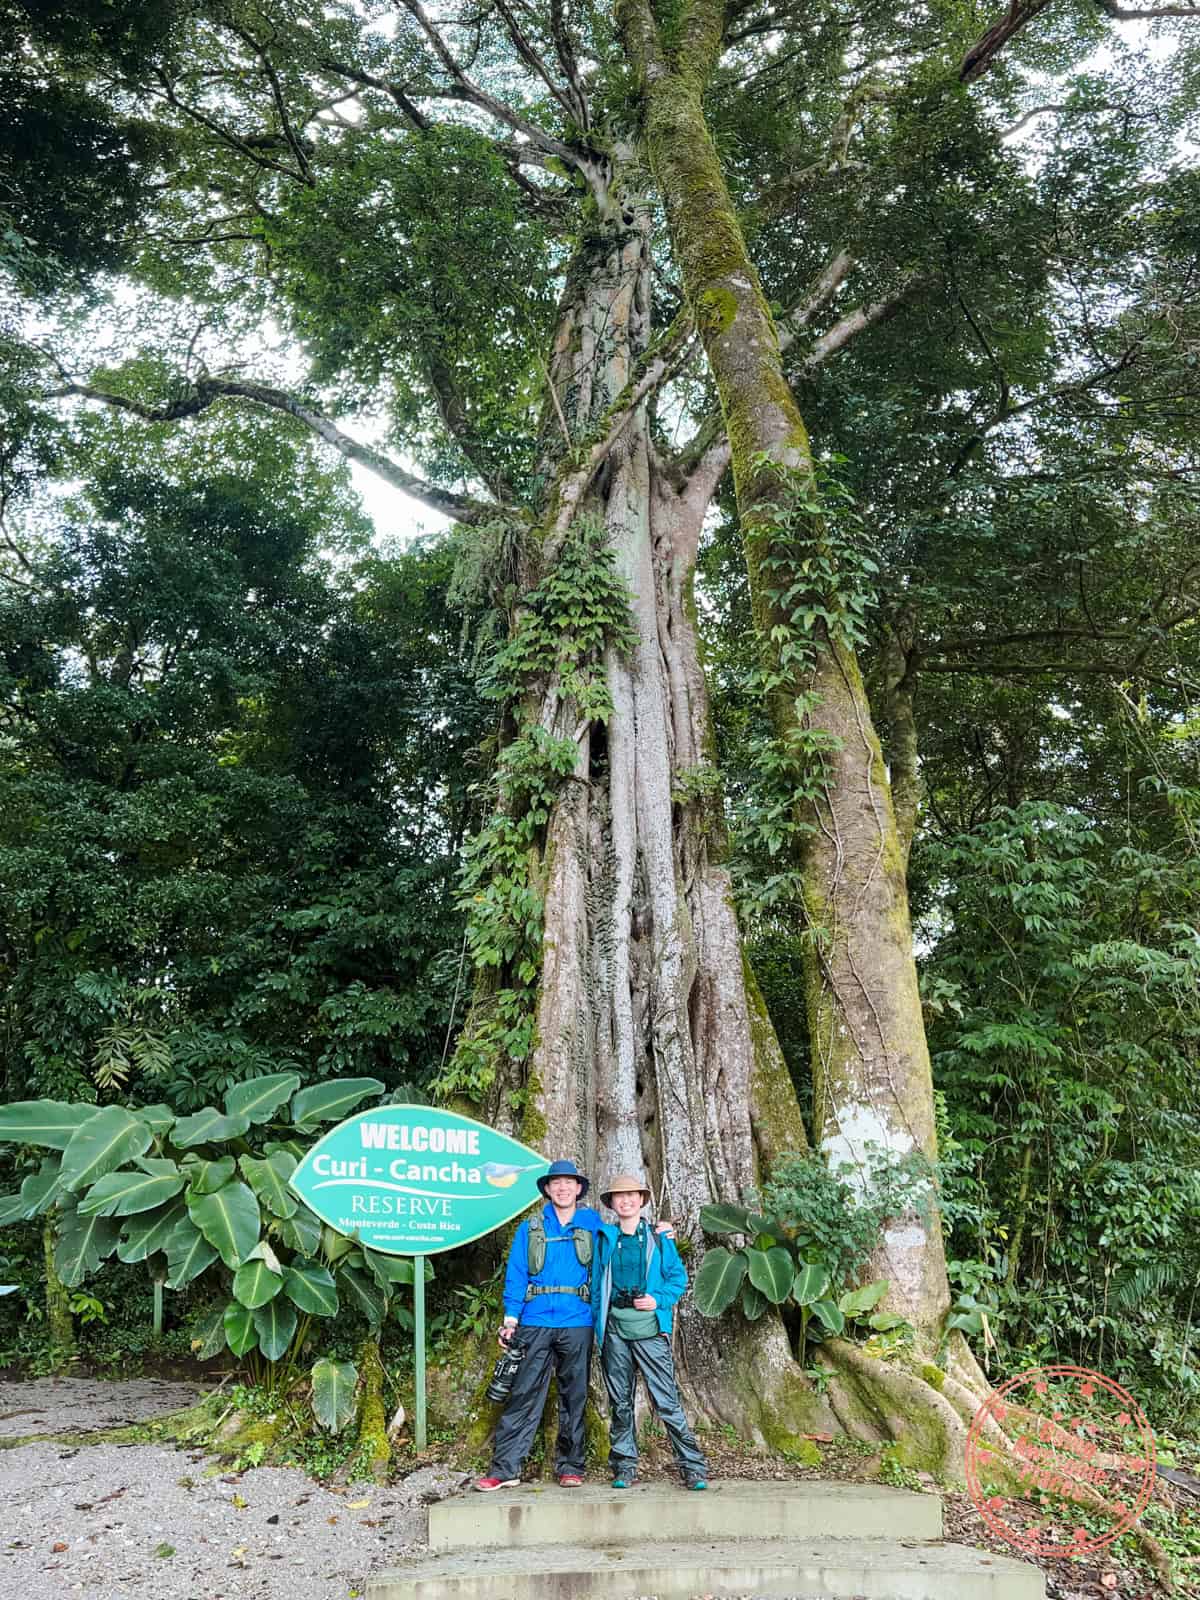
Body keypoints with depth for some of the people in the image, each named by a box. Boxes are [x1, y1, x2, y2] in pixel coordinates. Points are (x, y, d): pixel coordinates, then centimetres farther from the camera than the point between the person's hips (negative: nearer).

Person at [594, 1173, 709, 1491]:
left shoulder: (658, 1237, 6)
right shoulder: (604, 1239, 11)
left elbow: (679, 1277, 6)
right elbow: (596, 1285, 13)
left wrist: (658, 1300, -10)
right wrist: (598, 1325, 5)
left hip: (650, 1325, -2)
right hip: (614, 1327, 2)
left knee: (666, 1399, -6)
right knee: (620, 1402, 8)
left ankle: (693, 1466, 0)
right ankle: (624, 1466, 19)